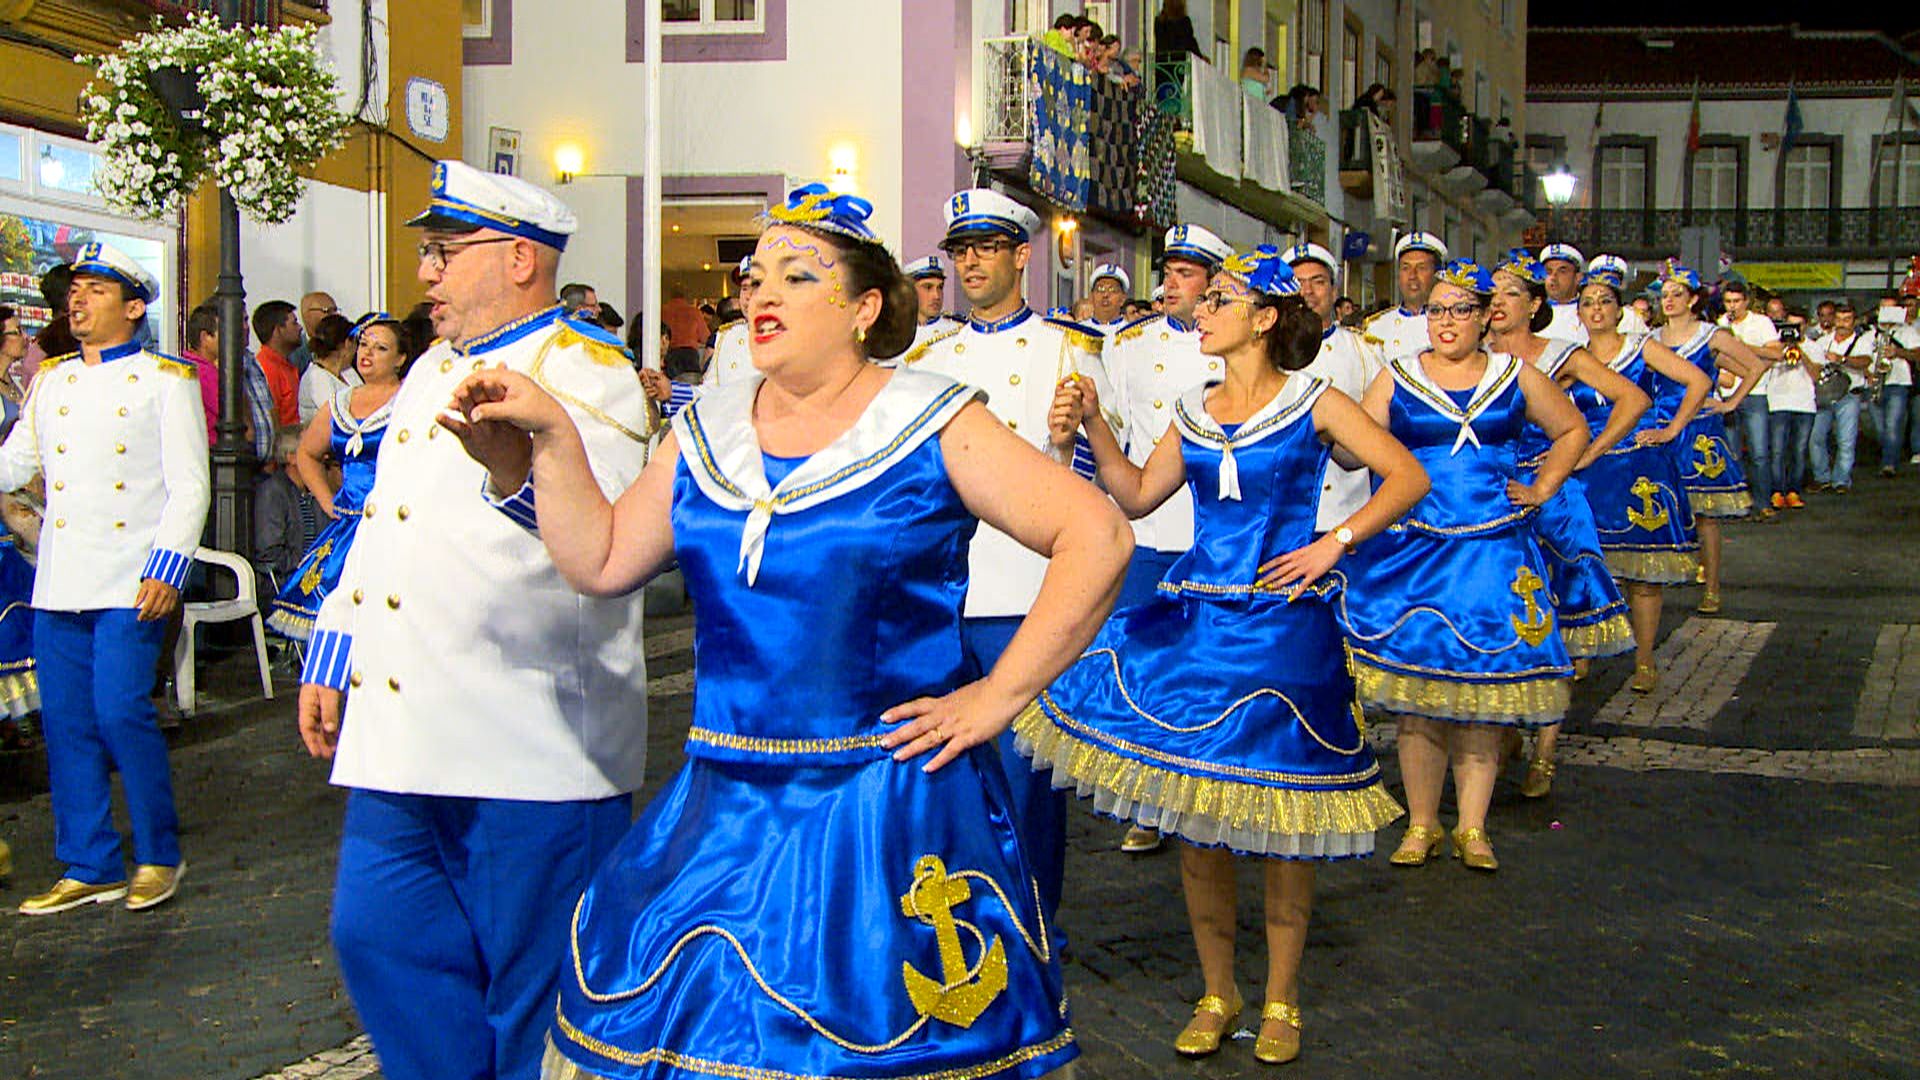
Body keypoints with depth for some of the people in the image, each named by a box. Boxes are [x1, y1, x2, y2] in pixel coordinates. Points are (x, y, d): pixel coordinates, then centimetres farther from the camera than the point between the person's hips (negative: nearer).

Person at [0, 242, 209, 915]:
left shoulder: (167, 380, 2)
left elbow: (189, 487, -3)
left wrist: (166, 570, -12)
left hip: (131, 583, -5)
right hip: (59, 583, 5)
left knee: (121, 712, -12)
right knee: (66, 723, 5)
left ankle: (158, 856, 5)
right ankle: (90, 869, 16)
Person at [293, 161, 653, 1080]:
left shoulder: (587, 372, -8)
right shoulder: (433, 370, 19)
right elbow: (378, 526, 26)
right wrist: (329, 659, 24)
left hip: (529, 746, -8)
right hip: (402, 735, 9)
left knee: (532, 978, 2)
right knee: (377, 936, 13)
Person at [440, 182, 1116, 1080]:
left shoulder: (933, 426, -6)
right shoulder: (707, 431, 9)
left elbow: (1096, 538, -11)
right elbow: (601, 562, 8)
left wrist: (999, 696, -12)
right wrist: (550, 437, -2)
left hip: (886, 797, -5)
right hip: (723, 800, 5)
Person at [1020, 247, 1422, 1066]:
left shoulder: (1313, 403, -1)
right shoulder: (1195, 410, 12)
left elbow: (1408, 477, -1)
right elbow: (1136, 496, 14)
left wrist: (1335, 542, -10)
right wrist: (1094, 427, 4)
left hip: (1282, 626, -4)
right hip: (1196, 619, 4)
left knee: (1280, 817, 3)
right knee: (1194, 813, 6)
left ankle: (1281, 1000, 19)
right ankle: (1217, 993, 22)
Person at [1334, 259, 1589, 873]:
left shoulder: (1514, 376, 8)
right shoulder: (1397, 378, 6)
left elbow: (1572, 431, 19)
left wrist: (1540, 490, 10)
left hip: (1493, 547, 1)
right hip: (1412, 546, 0)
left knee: (1482, 684, 1)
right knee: (1416, 690, 0)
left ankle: (1472, 828, 10)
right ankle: (1421, 825, 12)